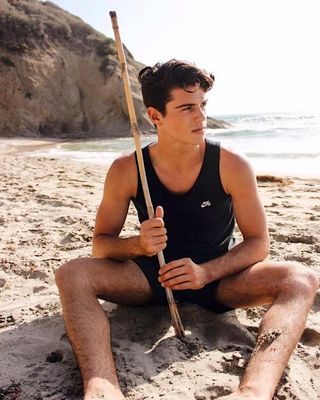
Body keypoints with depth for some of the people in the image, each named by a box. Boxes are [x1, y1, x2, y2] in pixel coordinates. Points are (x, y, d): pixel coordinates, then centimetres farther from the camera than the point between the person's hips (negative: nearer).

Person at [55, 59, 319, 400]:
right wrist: (138, 244, -26)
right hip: (152, 275, 1)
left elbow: (258, 243, -7)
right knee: (71, 275, -24)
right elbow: (101, 242, -2)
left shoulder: (232, 167, -11)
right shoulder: (125, 171, -10)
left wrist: (206, 272, -25)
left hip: (219, 276, 0)